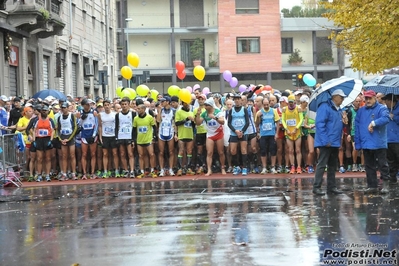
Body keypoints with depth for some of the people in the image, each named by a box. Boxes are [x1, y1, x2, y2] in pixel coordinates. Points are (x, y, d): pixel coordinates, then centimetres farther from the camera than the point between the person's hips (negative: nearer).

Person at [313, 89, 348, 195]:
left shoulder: (338, 110, 17)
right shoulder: (325, 107, -12)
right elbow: (320, 124, -19)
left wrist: (344, 122, 3)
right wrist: (325, 141, -23)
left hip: (335, 143, 9)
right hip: (326, 143, -9)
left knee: (332, 165, 13)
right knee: (322, 164, -9)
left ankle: (331, 186, 18)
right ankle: (316, 187, -8)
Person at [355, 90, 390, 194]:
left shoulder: (381, 108, -3)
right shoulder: (361, 111, 13)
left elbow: (385, 118, -24)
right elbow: (357, 127, 12)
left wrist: (373, 123, -28)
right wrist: (357, 143, 7)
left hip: (379, 143, -6)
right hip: (366, 144, 6)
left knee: (382, 165, -1)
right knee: (369, 166, 10)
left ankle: (385, 184, 6)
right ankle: (372, 186, 17)